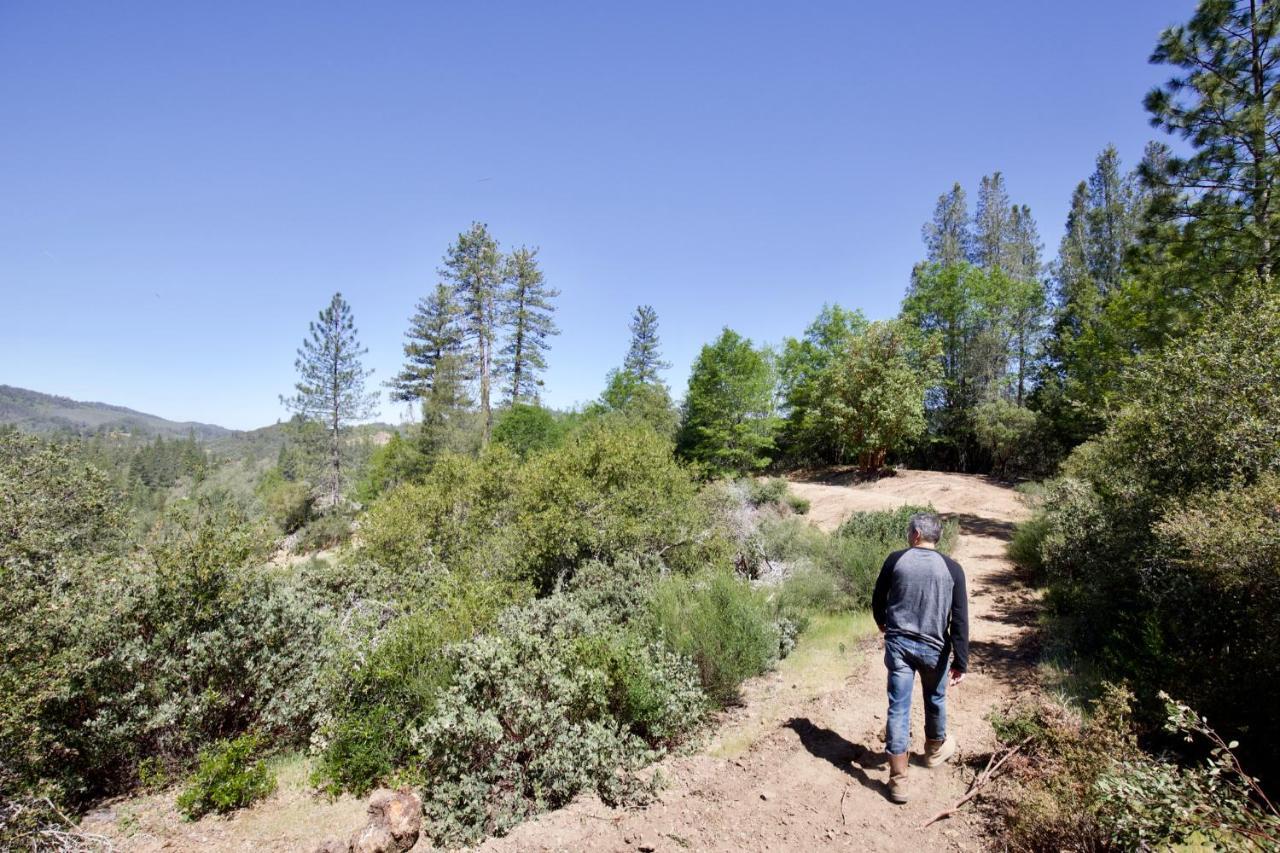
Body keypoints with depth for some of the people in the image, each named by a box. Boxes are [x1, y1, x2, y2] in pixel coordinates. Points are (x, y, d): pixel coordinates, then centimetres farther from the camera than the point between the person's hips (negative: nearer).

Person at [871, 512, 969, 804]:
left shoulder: (896, 560, -5)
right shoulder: (952, 568, -5)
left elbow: (878, 599, 6)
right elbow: (960, 620, -9)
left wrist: (882, 622, 27)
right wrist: (960, 662, -6)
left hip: (899, 643, -1)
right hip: (934, 648, 1)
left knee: (898, 708, 4)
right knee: (935, 700, 25)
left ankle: (898, 780, 7)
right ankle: (935, 749, 50)